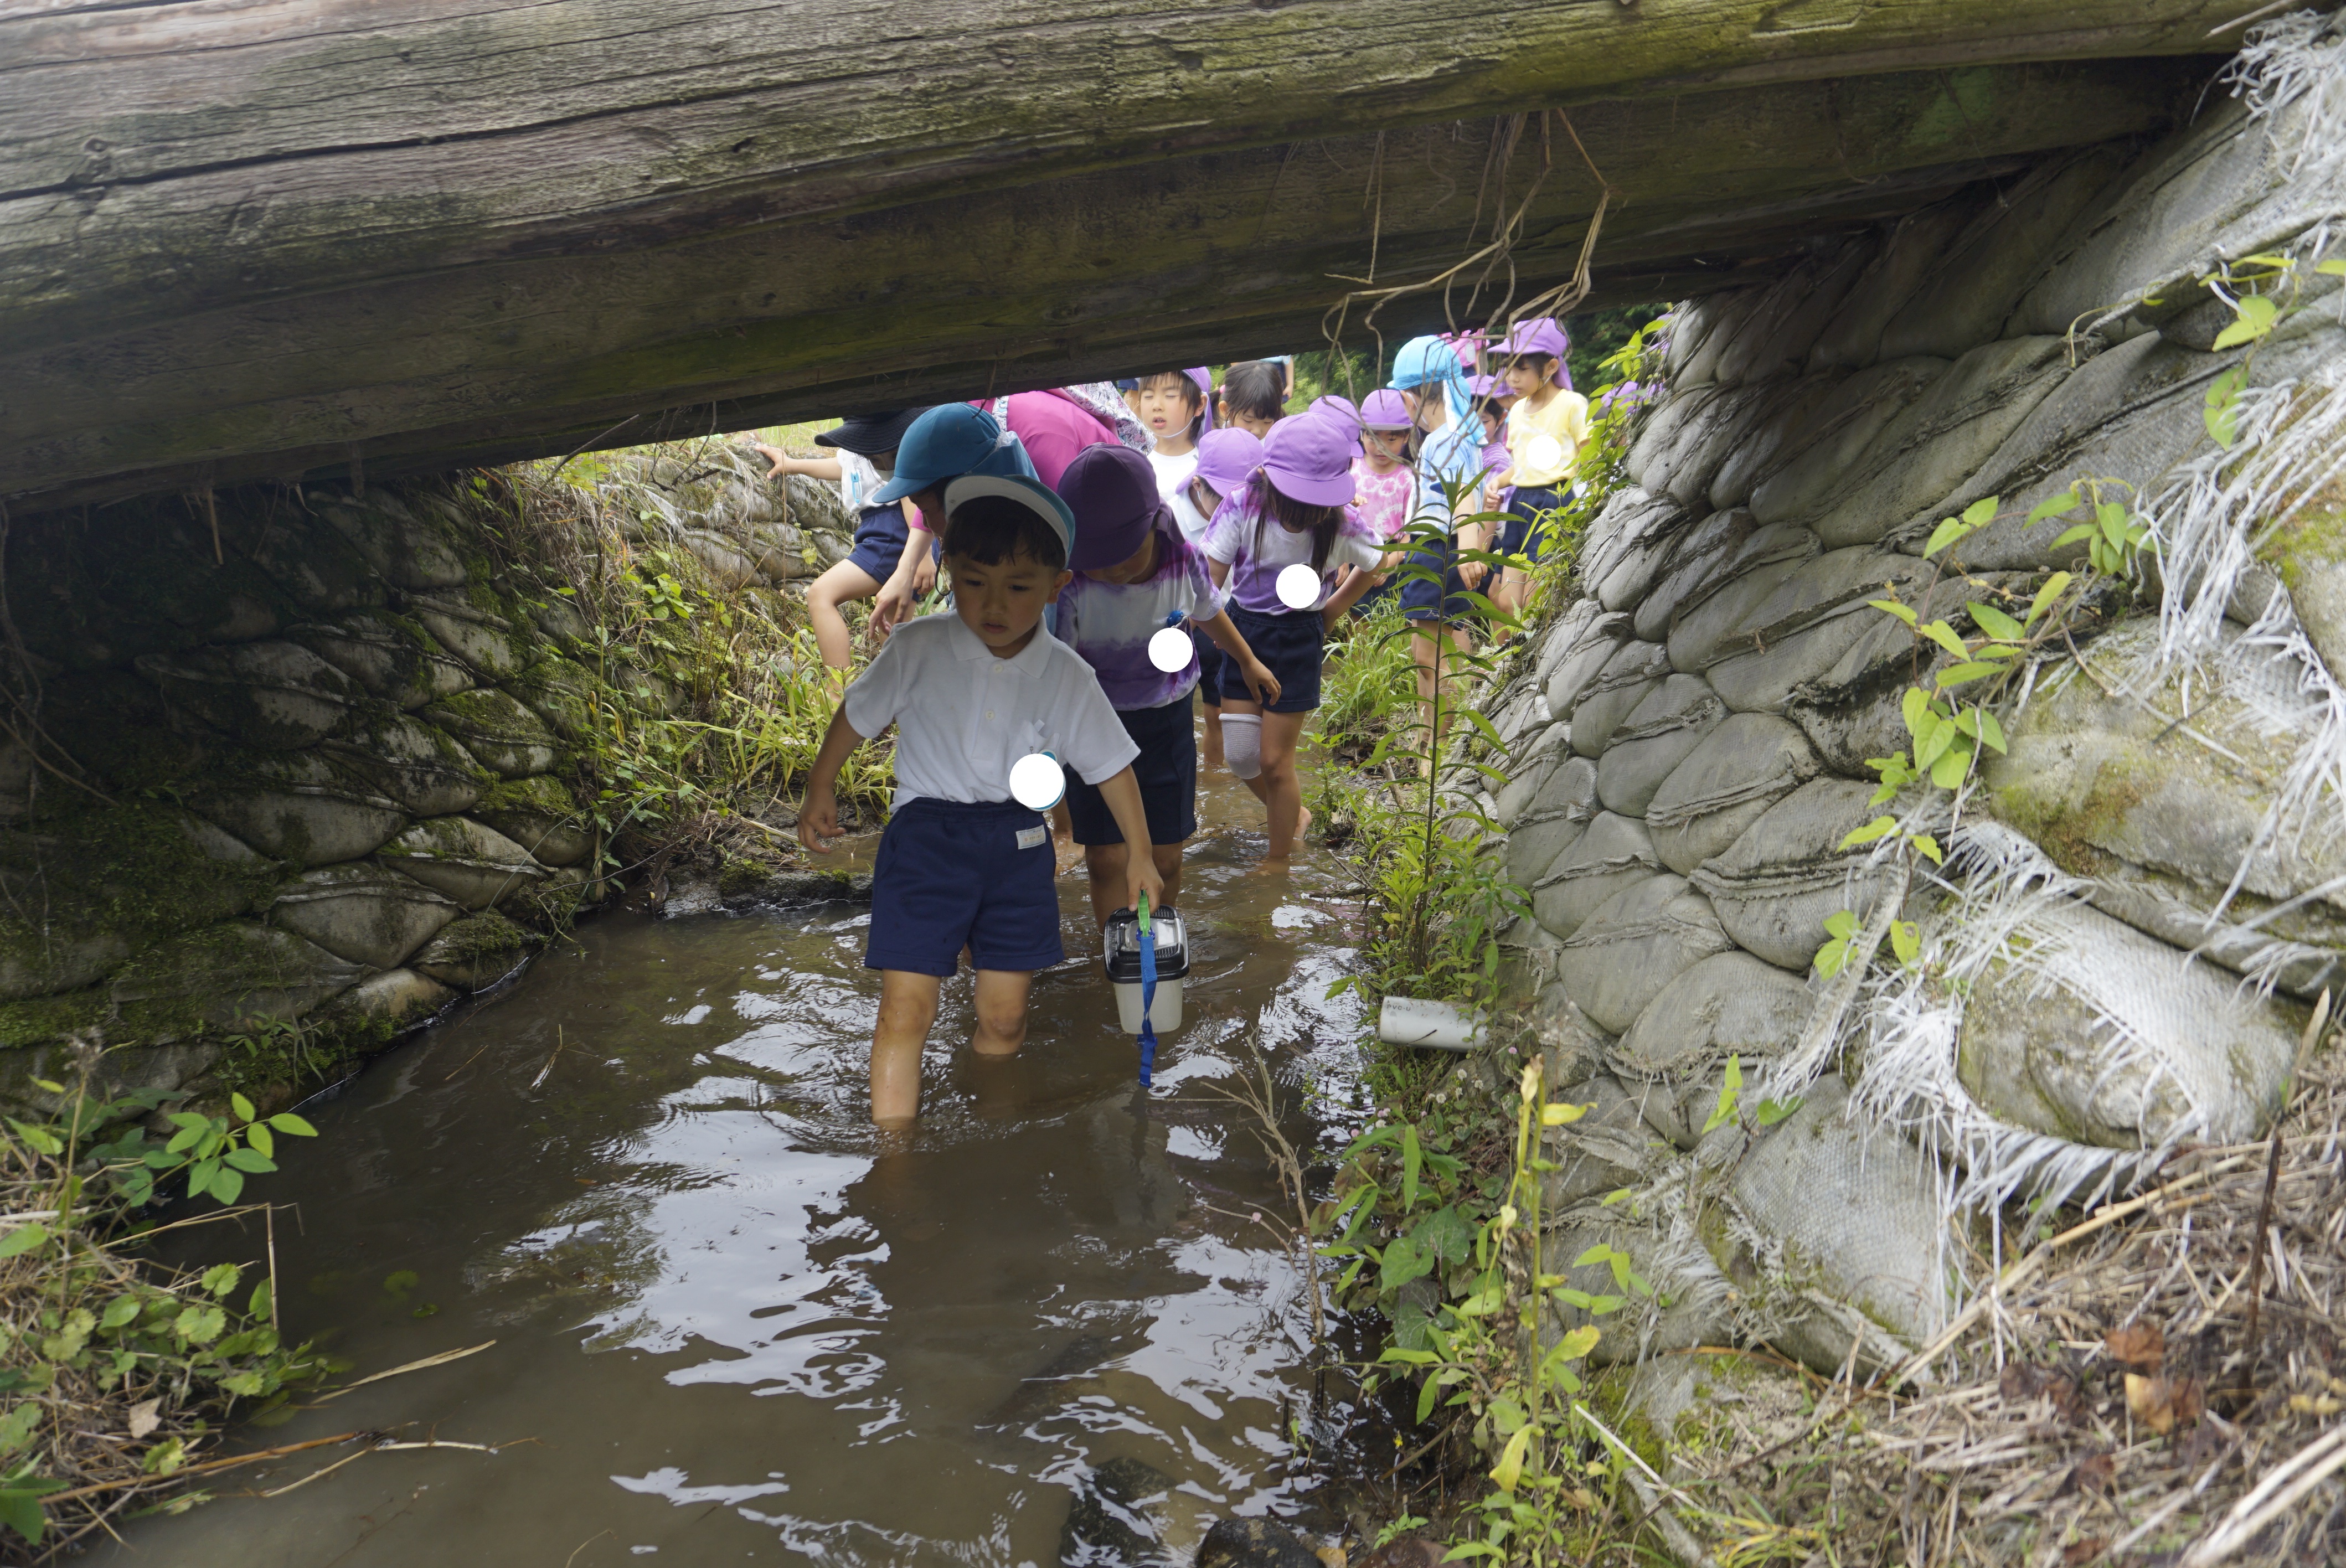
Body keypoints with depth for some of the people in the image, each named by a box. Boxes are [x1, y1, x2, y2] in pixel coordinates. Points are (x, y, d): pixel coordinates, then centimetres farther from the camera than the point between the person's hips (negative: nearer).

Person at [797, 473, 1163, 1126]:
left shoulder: (1068, 677, -4)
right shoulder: (918, 648, -9)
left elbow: (1111, 764, 6)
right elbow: (858, 714, 6)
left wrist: (1141, 854, 10)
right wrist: (820, 790, 14)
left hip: (1017, 844, 2)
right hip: (927, 834, -2)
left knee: (1004, 1018, 7)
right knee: (906, 1009, -9)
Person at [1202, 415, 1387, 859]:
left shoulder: (1342, 525, -16)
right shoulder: (1242, 508, -18)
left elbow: (1374, 567, 5)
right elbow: (1207, 583, -16)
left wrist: (1328, 613, 0)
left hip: (1298, 640, -1)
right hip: (1242, 629, 2)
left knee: (1275, 761, 2)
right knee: (1239, 754, 3)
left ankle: (1279, 863, 21)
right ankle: (1292, 815, 34)